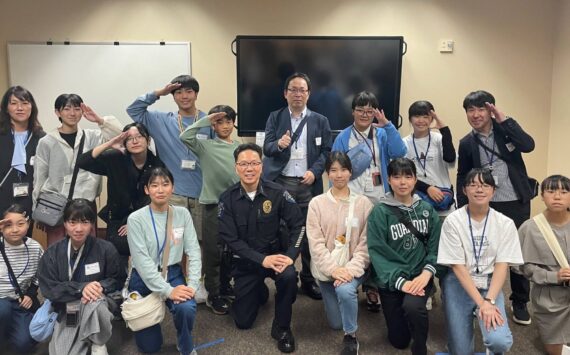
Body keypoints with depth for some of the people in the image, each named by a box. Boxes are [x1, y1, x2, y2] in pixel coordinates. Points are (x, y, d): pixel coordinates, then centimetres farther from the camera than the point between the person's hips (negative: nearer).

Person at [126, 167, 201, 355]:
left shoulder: (182, 214, -3)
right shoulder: (136, 218, -13)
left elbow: (193, 252, -6)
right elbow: (142, 261, -18)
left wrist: (192, 285, -20)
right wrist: (167, 291, -24)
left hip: (173, 274, 2)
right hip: (144, 279, -1)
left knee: (187, 308, -32)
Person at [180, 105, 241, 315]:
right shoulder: (206, 146, -2)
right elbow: (185, 137, -18)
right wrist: (206, 120, -14)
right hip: (212, 204, -4)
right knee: (212, 251, 1)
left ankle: (225, 286, 32)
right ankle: (213, 294, 12)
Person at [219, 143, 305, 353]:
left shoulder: (276, 192, -10)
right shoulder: (227, 199, -11)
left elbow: (298, 224, -8)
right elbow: (231, 240, -14)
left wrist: (290, 255, -23)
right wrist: (262, 260, -25)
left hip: (275, 253, -1)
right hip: (245, 261, 1)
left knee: (289, 276, -35)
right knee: (243, 322, 3)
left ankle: (281, 327, -8)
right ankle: (260, 292, 38)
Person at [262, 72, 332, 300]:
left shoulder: (320, 121, 9)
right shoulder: (275, 118, 8)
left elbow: (326, 152, 4)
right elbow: (266, 148, -2)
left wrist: (315, 171, -12)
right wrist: (279, 144, -25)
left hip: (309, 184, 1)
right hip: (280, 183, 0)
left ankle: (309, 280, 18)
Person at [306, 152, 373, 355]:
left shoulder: (363, 203, -2)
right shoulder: (316, 203, -1)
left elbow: (366, 243, -6)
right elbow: (315, 243, -7)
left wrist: (351, 269, -20)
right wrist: (333, 269, -20)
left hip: (353, 268, -2)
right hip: (327, 268, 2)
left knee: (345, 290, -35)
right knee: (336, 323, 6)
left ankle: (350, 337, -10)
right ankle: (350, 296, 40)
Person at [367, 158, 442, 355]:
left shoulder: (427, 210, 3)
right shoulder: (379, 212, -7)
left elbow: (435, 246, 0)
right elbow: (377, 253, -12)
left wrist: (427, 273, -17)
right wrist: (400, 282, -20)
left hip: (420, 276, 1)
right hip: (391, 280, 0)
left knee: (412, 306, -33)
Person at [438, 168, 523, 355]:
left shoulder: (505, 223, -4)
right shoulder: (452, 221, -10)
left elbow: (502, 266, -7)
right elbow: (458, 266, -11)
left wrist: (489, 301, -22)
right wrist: (480, 303, -19)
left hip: (490, 285, 1)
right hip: (459, 284, -1)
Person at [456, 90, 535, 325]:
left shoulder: (505, 129, -2)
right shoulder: (466, 143, 0)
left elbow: (528, 146, -20)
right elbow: (462, 178, 5)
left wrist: (504, 120, -19)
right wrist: (462, 209, 1)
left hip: (517, 203, 0)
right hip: (487, 205, 0)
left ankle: (520, 303, 24)